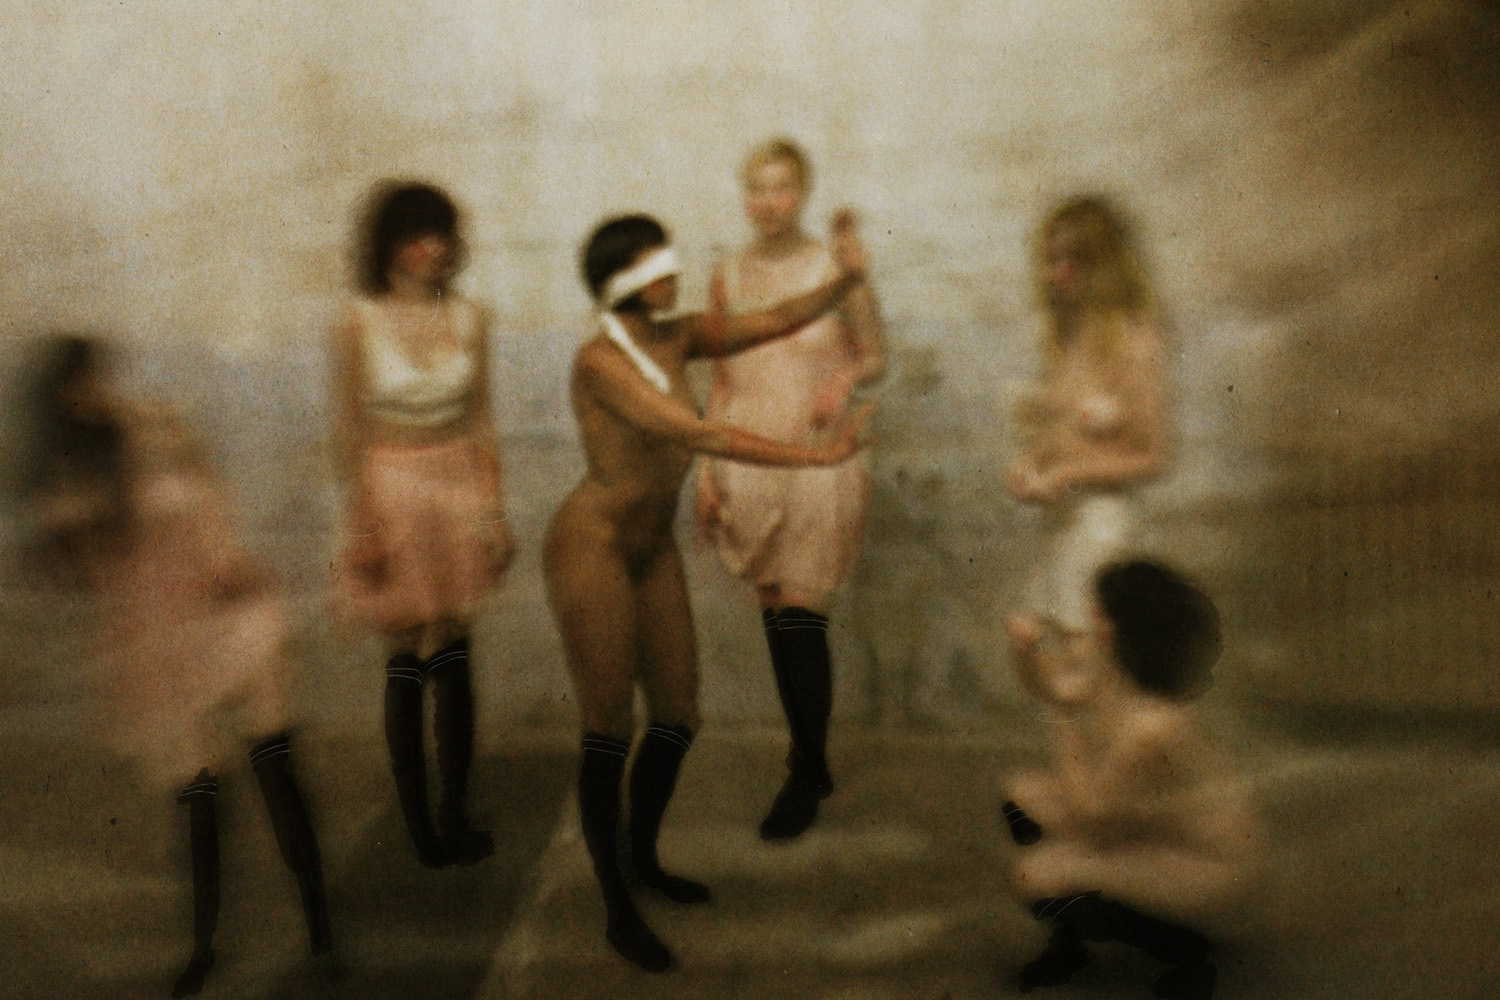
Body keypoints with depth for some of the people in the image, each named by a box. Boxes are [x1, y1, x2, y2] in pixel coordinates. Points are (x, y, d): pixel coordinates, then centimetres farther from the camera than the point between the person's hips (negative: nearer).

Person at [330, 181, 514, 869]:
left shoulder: (468, 319, 1)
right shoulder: (360, 325, -9)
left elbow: (482, 422, 6)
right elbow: (348, 434, -6)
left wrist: (493, 508, 5)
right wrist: (364, 524, -9)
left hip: (460, 492, 3)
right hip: (392, 494, -3)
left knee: (454, 661, 9)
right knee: (406, 663, 6)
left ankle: (454, 816, 21)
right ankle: (416, 820, 18)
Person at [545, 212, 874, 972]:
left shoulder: (676, 339, 3)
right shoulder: (600, 361, -20)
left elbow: (777, 321, 4)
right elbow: (697, 435, -28)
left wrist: (845, 280, -13)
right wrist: (812, 456, -29)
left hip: (653, 551, 8)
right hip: (593, 547, -8)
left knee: (677, 718, 12)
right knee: (609, 732, -1)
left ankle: (644, 860, 35)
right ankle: (616, 911, 14)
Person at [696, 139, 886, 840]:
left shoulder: (838, 272, -3)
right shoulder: (728, 278, 7)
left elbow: (875, 355, 7)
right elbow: (721, 383, 12)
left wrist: (846, 377, -16)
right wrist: (705, 469, 7)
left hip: (819, 461, -3)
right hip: (749, 461, 4)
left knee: (801, 616, -7)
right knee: (776, 617, 8)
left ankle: (807, 775, 10)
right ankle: (809, 761, 24)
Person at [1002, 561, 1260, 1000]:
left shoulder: (1154, 725, -37)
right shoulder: (1097, 659, -13)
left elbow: (1091, 808, -26)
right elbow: (1039, 683, 8)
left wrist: (1066, 715, -24)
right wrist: (1028, 647, -14)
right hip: (1147, 828, 9)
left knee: (1045, 879, -17)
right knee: (1024, 801, 4)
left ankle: (1190, 959, 4)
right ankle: (1067, 943, 22)